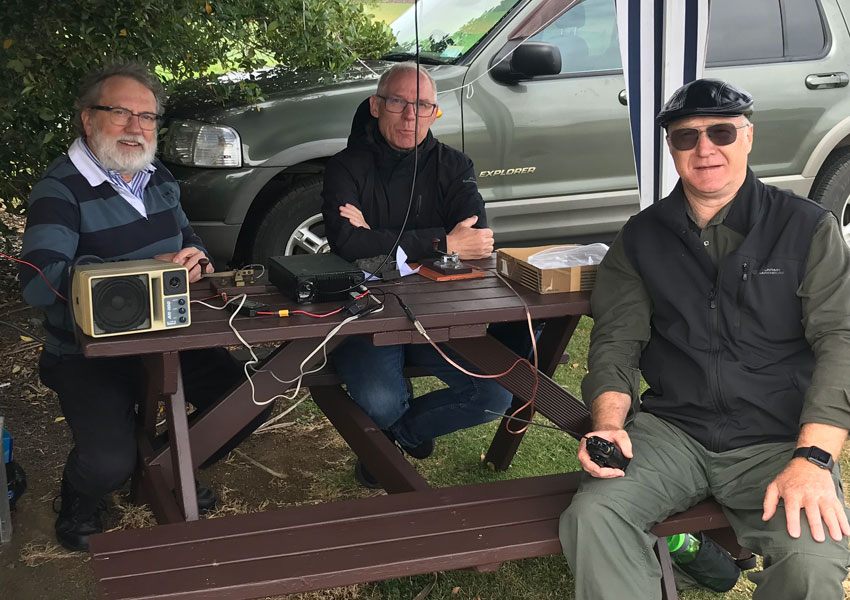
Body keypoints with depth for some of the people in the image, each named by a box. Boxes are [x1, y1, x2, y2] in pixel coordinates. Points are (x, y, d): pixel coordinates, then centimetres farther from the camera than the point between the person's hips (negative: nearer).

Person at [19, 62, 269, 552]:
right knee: (109, 462, -26)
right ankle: (79, 500, 13)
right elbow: (38, 285, -29)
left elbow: (191, 242, 23)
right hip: (89, 355, -6)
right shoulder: (60, 191, -16)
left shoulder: (159, 178, 7)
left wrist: (196, 262, -4)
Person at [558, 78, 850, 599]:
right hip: (672, 429, 2)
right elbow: (616, 341, 7)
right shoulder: (642, 238, 12)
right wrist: (609, 423, -15)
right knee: (593, 515, -27)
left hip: (779, 440, -1)